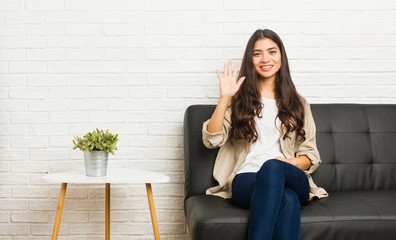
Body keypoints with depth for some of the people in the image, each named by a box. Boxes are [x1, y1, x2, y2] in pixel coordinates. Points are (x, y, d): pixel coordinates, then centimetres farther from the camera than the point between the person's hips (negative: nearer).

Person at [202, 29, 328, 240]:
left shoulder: (297, 103, 18)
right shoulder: (239, 99, 13)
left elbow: (311, 155, 13)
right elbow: (212, 140, -1)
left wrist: (287, 163, -8)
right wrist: (225, 97, -9)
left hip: (292, 181, 1)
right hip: (246, 181, -1)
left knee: (272, 168, -38)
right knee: (287, 199, -38)